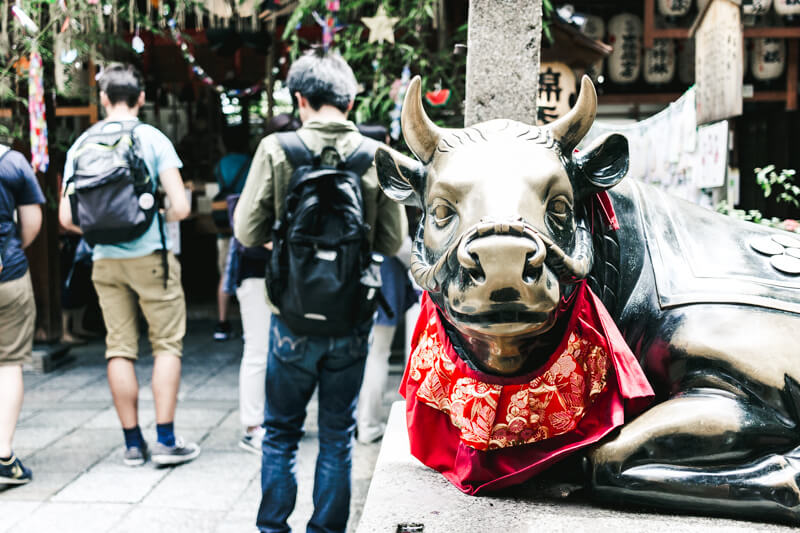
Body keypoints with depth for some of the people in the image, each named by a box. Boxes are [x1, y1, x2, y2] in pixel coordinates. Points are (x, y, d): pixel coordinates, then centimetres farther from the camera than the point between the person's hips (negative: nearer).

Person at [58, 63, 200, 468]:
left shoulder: (81, 145, 5)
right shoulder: (153, 139, -4)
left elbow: (66, 217, 3)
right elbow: (181, 207, -11)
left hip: (104, 261, 4)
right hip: (149, 254, -3)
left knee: (119, 349, 9)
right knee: (166, 344, 5)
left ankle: (133, 442, 14)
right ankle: (165, 440, 3)